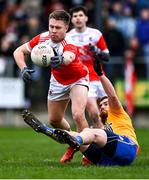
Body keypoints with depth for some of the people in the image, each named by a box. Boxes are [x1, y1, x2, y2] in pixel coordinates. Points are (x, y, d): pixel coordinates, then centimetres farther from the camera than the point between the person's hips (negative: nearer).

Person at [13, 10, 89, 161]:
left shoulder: (69, 44, -36)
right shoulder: (42, 38, -20)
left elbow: (69, 57, -62)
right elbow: (18, 51, -9)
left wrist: (62, 60, -85)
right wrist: (23, 68, -28)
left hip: (77, 80, -6)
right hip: (57, 81, 6)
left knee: (78, 115, -26)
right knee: (54, 120, 11)